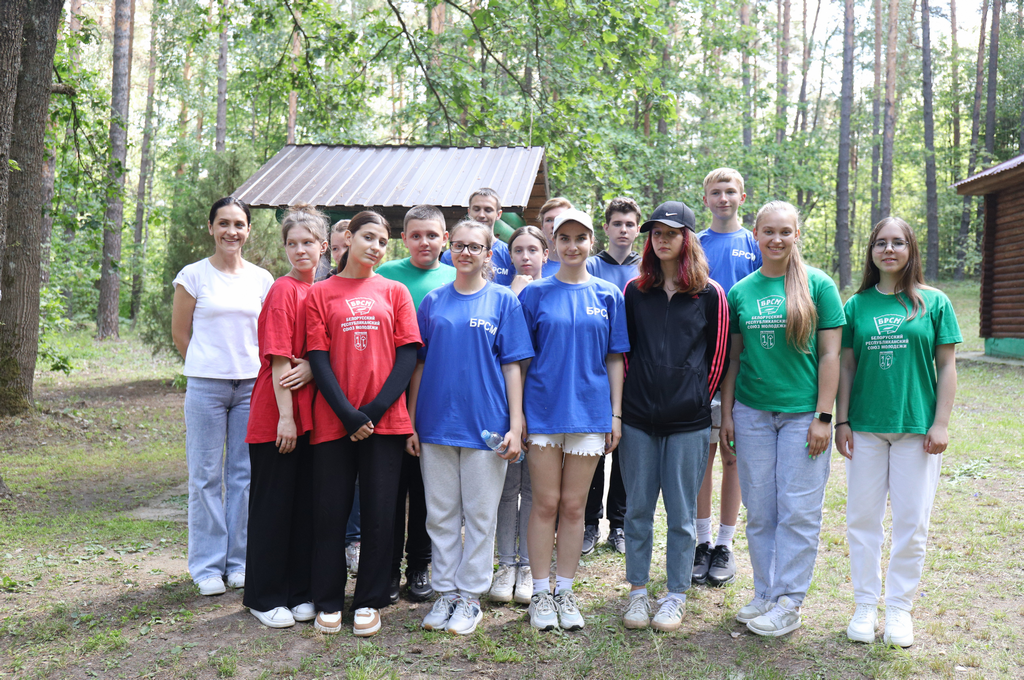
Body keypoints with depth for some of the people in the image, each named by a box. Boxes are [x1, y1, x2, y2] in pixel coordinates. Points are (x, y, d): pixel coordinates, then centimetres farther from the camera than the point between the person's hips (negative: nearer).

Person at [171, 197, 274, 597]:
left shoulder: (262, 279, 8)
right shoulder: (193, 275, 0)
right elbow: (180, 333, 5)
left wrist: (255, 370, 8)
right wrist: (211, 368, 6)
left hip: (251, 385, 3)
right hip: (206, 385, -2)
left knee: (245, 474, 8)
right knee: (206, 475, 3)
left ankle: (240, 561, 20)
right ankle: (207, 566, 15)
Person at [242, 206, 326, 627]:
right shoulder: (283, 290, -9)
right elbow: (278, 360, -14)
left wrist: (312, 368, -3)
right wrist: (285, 417, -17)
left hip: (309, 417, 7)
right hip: (275, 418, -7)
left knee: (305, 505, 12)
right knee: (272, 506, 3)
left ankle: (299, 592, 25)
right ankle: (265, 598, 17)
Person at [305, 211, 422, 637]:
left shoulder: (395, 293, 9)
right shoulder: (320, 294, 6)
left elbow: (407, 355, 2)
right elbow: (318, 359, 0)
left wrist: (375, 409, -9)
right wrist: (347, 413, -11)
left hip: (385, 420, 1)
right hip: (333, 421, 0)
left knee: (379, 513, 5)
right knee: (330, 513, 5)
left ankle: (369, 602, 20)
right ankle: (328, 602, 21)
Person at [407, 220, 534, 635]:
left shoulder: (503, 301, 2)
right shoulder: (433, 301, 8)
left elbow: (512, 366, -1)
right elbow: (419, 364, 10)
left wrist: (515, 425, -7)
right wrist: (410, 422, 6)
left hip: (486, 424, -2)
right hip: (436, 423, 2)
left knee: (480, 515, 5)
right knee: (441, 514, 10)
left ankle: (470, 596, 19)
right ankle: (445, 591, 23)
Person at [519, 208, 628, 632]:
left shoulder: (608, 295, 6)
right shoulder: (535, 294, 3)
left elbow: (614, 359, 8)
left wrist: (616, 413, 2)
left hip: (589, 410, 1)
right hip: (543, 409, -1)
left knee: (573, 506, 8)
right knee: (545, 503, 3)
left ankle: (565, 591, 20)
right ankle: (541, 593, 16)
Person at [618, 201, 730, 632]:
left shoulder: (710, 295, 2)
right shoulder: (634, 291, 8)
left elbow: (718, 356, 5)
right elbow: (622, 350, 12)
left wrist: (698, 398, 3)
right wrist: (630, 396, 6)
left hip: (688, 421, -2)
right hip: (637, 419, 2)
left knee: (681, 513, 6)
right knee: (638, 509, 9)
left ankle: (676, 596, 20)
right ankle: (637, 591, 22)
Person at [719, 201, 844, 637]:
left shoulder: (818, 285, -1)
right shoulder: (741, 291, 7)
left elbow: (829, 355, -3)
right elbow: (733, 358, 10)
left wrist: (823, 416, -8)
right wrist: (726, 414, 6)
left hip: (803, 414, -3)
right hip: (752, 413, 3)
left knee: (799, 511, 2)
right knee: (759, 510, 9)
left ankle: (789, 604, 14)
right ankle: (765, 594, 24)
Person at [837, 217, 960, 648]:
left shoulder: (934, 302, 2)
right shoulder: (857, 305, 5)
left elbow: (946, 366, 2)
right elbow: (846, 366, 7)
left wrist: (941, 423, -4)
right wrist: (841, 421, 2)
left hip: (917, 427, -1)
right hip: (866, 426, 1)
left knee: (911, 522, 4)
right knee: (863, 517, 6)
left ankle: (900, 607, 20)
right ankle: (865, 604, 20)